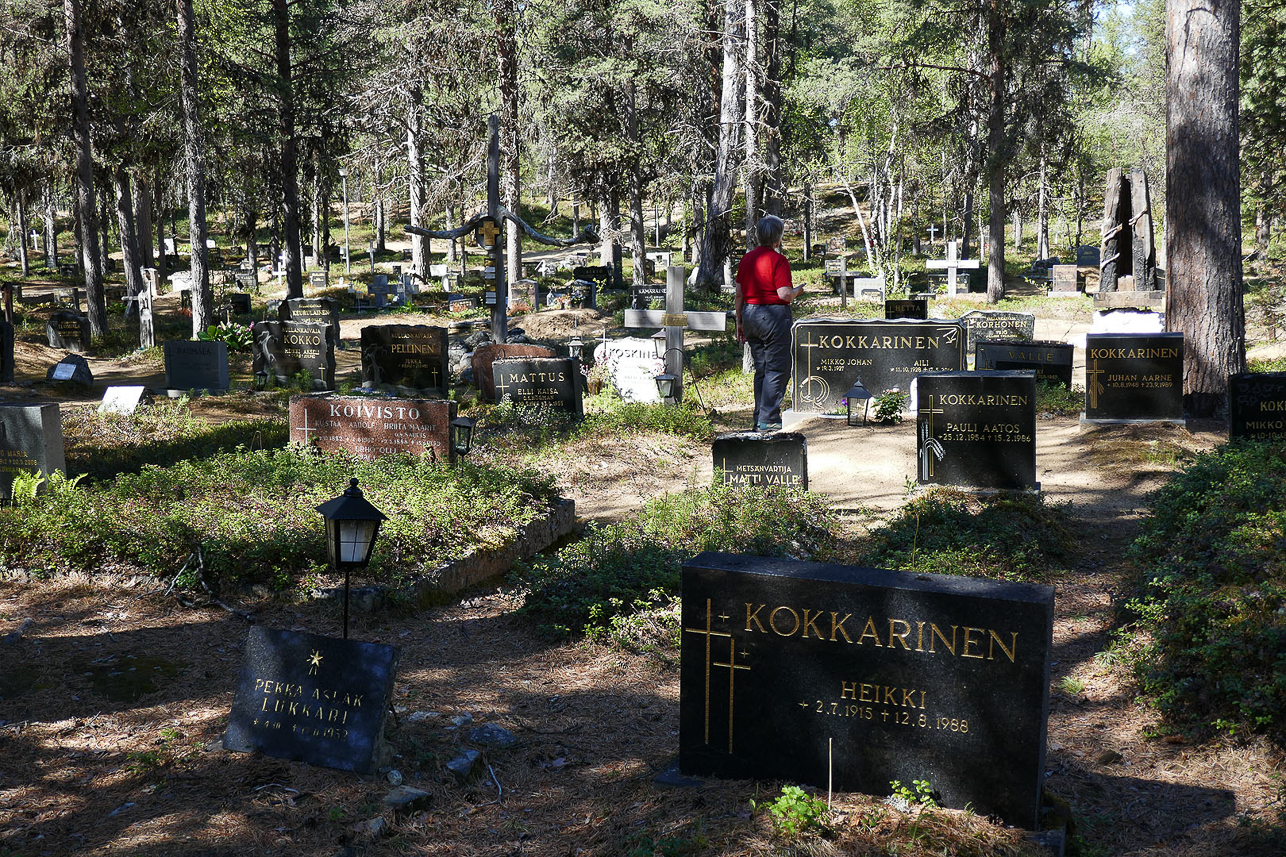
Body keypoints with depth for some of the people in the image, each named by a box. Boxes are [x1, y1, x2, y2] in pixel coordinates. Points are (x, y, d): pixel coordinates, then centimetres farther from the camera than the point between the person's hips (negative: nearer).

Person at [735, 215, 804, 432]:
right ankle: (768, 420, -3)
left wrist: (739, 322, 16)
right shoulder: (778, 260, -12)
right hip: (774, 315, -7)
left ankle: (759, 418, 17)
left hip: (750, 314, 7)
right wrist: (798, 290, 4)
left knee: (761, 369, 15)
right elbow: (784, 294, -18)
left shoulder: (746, 258, 8)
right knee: (777, 369, -1)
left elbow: (739, 293, 10)